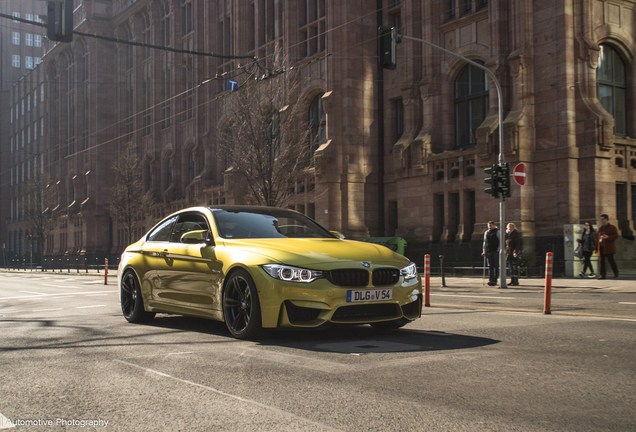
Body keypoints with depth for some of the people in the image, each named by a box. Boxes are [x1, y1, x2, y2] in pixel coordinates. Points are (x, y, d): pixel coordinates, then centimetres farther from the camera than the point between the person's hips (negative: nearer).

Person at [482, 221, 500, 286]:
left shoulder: (497, 232, 1)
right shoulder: (486, 232, 14)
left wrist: (498, 250, -9)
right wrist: (484, 251, 10)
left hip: (495, 251, -4)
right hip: (488, 251, 4)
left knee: (496, 266, -1)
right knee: (490, 266, -4)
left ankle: (495, 280, 5)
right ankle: (491, 280, -9)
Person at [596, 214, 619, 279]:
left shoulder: (612, 227, 2)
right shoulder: (600, 229, 21)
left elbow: (616, 236, -8)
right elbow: (598, 238, 21)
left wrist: (608, 237, -22)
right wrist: (596, 247, 14)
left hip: (609, 248, -6)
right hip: (601, 247, 6)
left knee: (610, 260, -6)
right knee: (601, 261, 0)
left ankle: (616, 273, 13)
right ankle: (602, 275, 3)